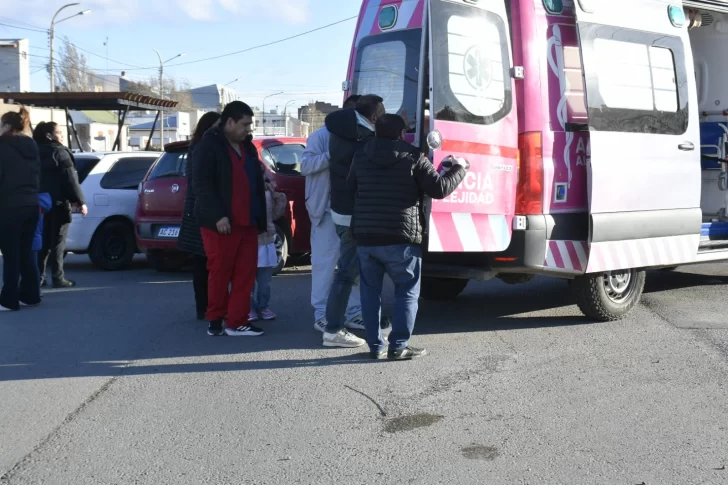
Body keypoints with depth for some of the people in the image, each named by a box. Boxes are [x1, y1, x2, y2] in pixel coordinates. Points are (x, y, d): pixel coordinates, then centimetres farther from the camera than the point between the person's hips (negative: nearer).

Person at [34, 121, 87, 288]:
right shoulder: (60, 153, -11)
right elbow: (70, 179, -15)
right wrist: (80, 201, -13)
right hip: (58, 202, -7)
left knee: (44, 242, 12)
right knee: (58, 242, -4)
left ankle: (38, 277, 11)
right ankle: (58, 278, -3)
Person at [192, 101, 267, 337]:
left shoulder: (247, 147, 18)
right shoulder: (209, 146, -6)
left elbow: (256, 183, 23)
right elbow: (201, 183, -14)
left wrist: (261, 218, 17)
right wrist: (217, 215, -22)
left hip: (247, 222, 7)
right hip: (221, 223, -7)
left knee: (245, 274, 4)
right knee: (220, 273, 0)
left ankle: (237, 322, 9)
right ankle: (216, 321, 13)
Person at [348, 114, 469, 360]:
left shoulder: (361, 158, 9)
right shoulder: (414, 158, -5)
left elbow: (350, 188, 18)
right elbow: (440, 188, -6)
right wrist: (459, 169, 9)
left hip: (365, 237, 4)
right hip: (400, 239, -4)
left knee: (370, 291, 12)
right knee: (407, 292, 7)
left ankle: (375, 346, 13)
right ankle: (399, 346, 3)